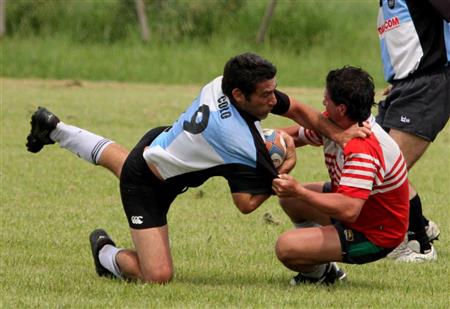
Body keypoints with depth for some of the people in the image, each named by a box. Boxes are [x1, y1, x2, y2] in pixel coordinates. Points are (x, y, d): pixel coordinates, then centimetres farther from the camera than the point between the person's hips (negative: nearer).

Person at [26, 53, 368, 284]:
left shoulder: (224, 83, -18)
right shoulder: (242, 143, -40)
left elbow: (297, 108, -4)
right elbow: (246, 203, -28)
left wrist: (336, 131, -15)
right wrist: (284, 169, -19)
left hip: (158, 141, 9)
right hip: (147, 189, -9)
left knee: (120, 159, 43)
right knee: (158, 276, -16)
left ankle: (54, 129, 59)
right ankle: (108, 253, 12)